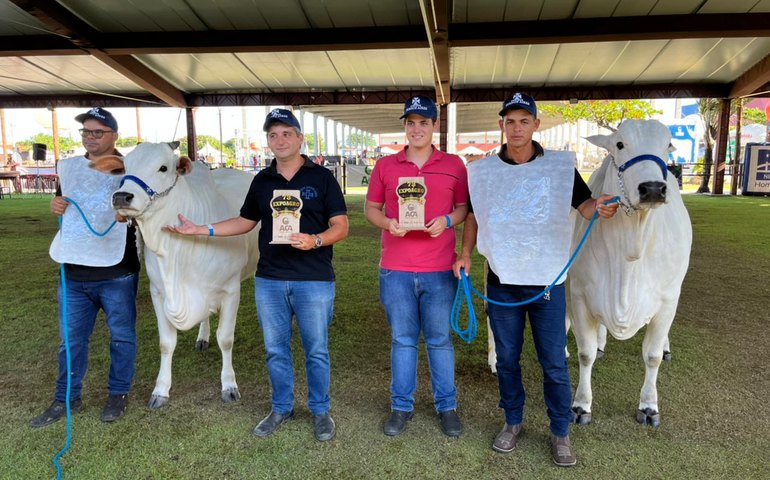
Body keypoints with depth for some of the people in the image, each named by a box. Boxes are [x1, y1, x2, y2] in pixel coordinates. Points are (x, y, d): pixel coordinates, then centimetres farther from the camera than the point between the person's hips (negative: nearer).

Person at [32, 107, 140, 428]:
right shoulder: (68, 167, 11)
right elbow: (63, 206, 23)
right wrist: (56, 206, 2)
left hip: (117, 274, -4)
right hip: (73, 272, 5)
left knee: (121, 335, 9)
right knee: (71, 338, 14)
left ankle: (119, 394, 26)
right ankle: (67, 399, 29)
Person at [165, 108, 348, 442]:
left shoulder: (321, 177, -3)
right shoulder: (262, 181, 9)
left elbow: (341, 226, -6)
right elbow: (245, 222, 17)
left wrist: (315, 241, -25)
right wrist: (200, 230, 11)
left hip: (314, 280, -4)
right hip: (268, 280, 4)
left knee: (316, 351, 8)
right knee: (276, 349, 14)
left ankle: (321, 410, 26)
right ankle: (281, 408, 32)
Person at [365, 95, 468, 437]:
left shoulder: (453, 165, 5)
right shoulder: (385, 165, 6)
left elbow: (465, 207, 8)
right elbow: (371, 208, 10)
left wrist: (447, 220, -12)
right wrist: (387, 223, -10)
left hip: (439, 270, -1)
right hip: (395, 270, 1)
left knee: (440, 340, 9)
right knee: (402, 339, 11)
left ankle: (447, 406, 25)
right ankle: (401, 406, 25)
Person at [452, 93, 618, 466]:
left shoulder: (561, 165, -1)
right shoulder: (482, 170, 3)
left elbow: (584, 205, -6)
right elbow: (473, 215, 11)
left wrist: (599, 207, -29)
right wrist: (465, 253, 1)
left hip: (547, 281, -1)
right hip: (501, 282, 2)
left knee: (554, 362, 7)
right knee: (507, 358, 14)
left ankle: (560, 433, 26)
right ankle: (512, 421, 34)